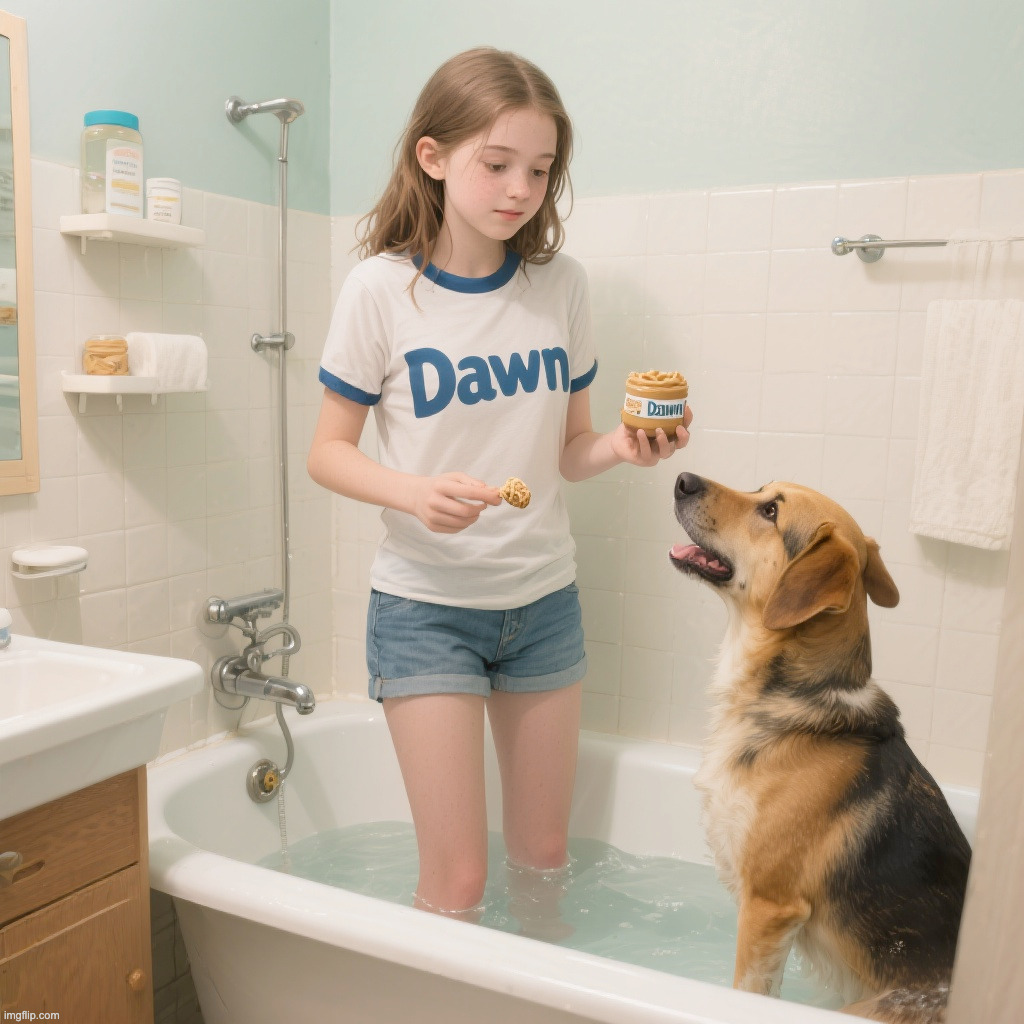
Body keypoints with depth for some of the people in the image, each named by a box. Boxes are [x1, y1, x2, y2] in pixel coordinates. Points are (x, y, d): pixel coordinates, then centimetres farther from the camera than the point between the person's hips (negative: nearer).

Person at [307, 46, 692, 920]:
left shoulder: (561, 283, 1)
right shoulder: (383, 288, -9)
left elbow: (566, 448, 7)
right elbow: (329, 451, -6)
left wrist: (621, 447, -14)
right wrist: (413, 493, -24)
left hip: (544, 598, 4)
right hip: (425, 601, -3)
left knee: (544, 851, 18)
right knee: (456, 879, 0)